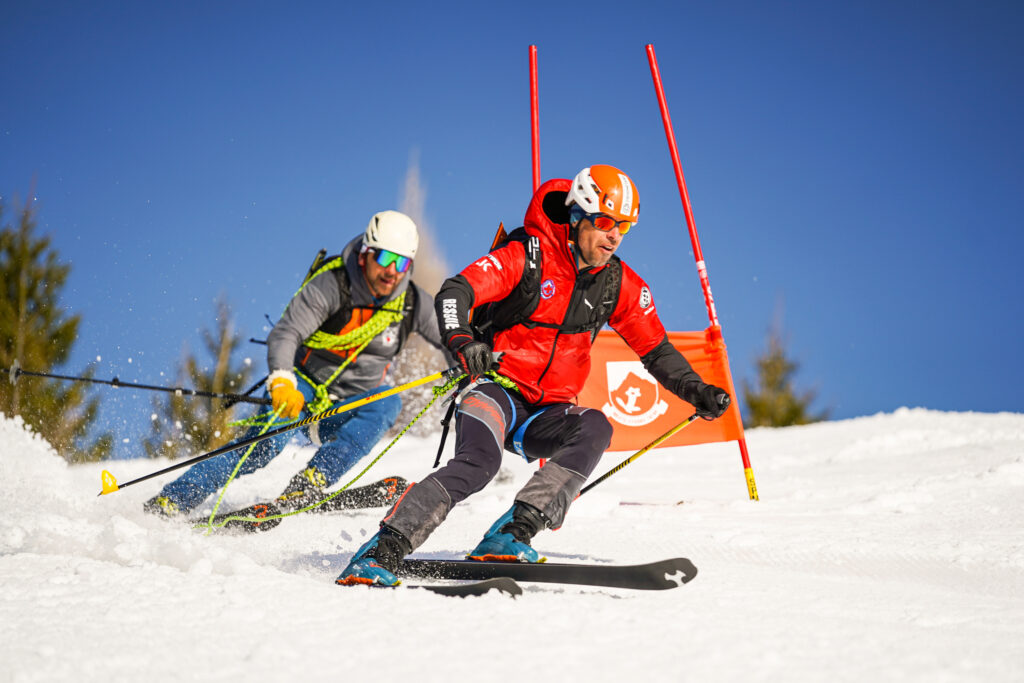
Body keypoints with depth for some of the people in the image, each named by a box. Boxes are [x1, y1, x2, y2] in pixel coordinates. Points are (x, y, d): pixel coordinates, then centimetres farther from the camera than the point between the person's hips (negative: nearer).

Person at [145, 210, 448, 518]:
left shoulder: (414, 304, -8)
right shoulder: (330, 286, -20)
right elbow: (284, 334, -29)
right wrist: (282, 382, -48)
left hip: (347, 411, 3)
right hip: (304, 385, -3)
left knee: (388, 403, -29)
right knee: (266, 443, -29)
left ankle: (312, 481, -39)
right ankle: (169, 501, -27)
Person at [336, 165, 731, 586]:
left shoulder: (619, 285, 5)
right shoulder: (527, 256, -10)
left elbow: (656, 350, 17)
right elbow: (453, 294, -20)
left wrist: (696, 391, 4)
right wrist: (461, 343, -39)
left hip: (547, 412, 5)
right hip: (497, 389, -5)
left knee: (594, 428, -28)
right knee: (479, 461, -33)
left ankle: (512, 534, -32)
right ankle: (383, 550, -29)